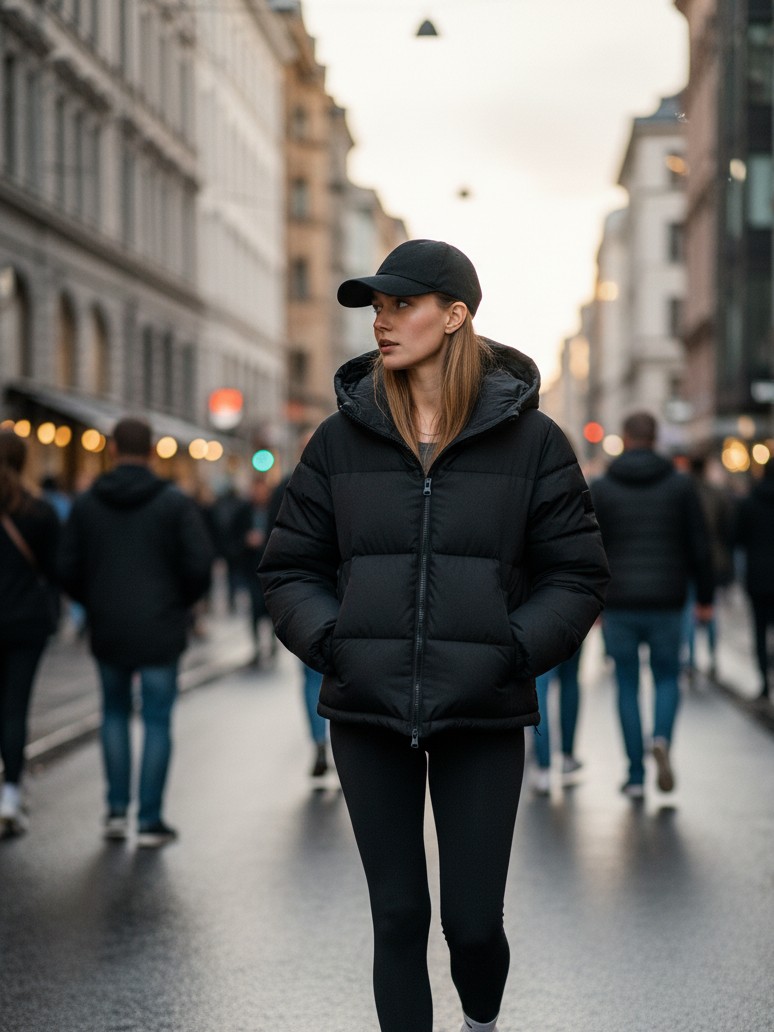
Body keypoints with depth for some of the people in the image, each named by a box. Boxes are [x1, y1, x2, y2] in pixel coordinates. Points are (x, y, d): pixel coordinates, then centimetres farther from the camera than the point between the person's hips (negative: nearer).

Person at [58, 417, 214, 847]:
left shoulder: (85, 505, 1)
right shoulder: (176, 503, -5)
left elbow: (68, 569, 0)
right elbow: (200, 564, -10)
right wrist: (181, 601, 8)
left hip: (107, 631, 2)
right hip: (161, 631, -2)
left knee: (115, 713, 18)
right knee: (157, 720, 5)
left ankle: (117, 810, 14)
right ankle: (150, 820, 6)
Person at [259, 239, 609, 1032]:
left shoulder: (530, 438, -1)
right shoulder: (341, 438, 4)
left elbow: (576, 577, 1)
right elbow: (289, 569, 8)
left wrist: (512, 652, -12)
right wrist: (330, 642, -9)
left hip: (482, 718, -1)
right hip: (368, 713, 1)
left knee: (473, 920, 5)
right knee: (398, 915, 5)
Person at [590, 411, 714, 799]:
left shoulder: (600, 489, -1)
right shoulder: (680, 484, 1)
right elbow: (699, 546, 0)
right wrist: (705, 598, 8)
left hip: (619, 605, 0)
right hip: (666, 603, 0)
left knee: (628, 686, 10)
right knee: (667, 679, 16)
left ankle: (635, 776, 9)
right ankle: (661, 739, -13)